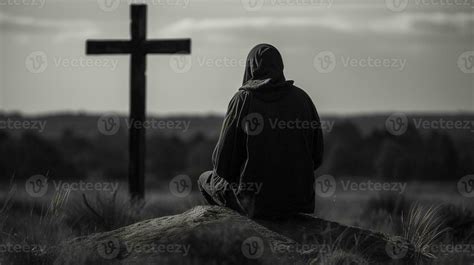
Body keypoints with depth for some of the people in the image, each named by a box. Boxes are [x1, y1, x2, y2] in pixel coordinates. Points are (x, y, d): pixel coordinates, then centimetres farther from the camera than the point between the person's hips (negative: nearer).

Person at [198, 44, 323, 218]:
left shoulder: (243, 99, -11)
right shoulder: (301, 98, -1)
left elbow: (223, 162, -10)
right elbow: (317, 156, 3)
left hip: (255, 202, -4)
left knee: (206, 180, 27)